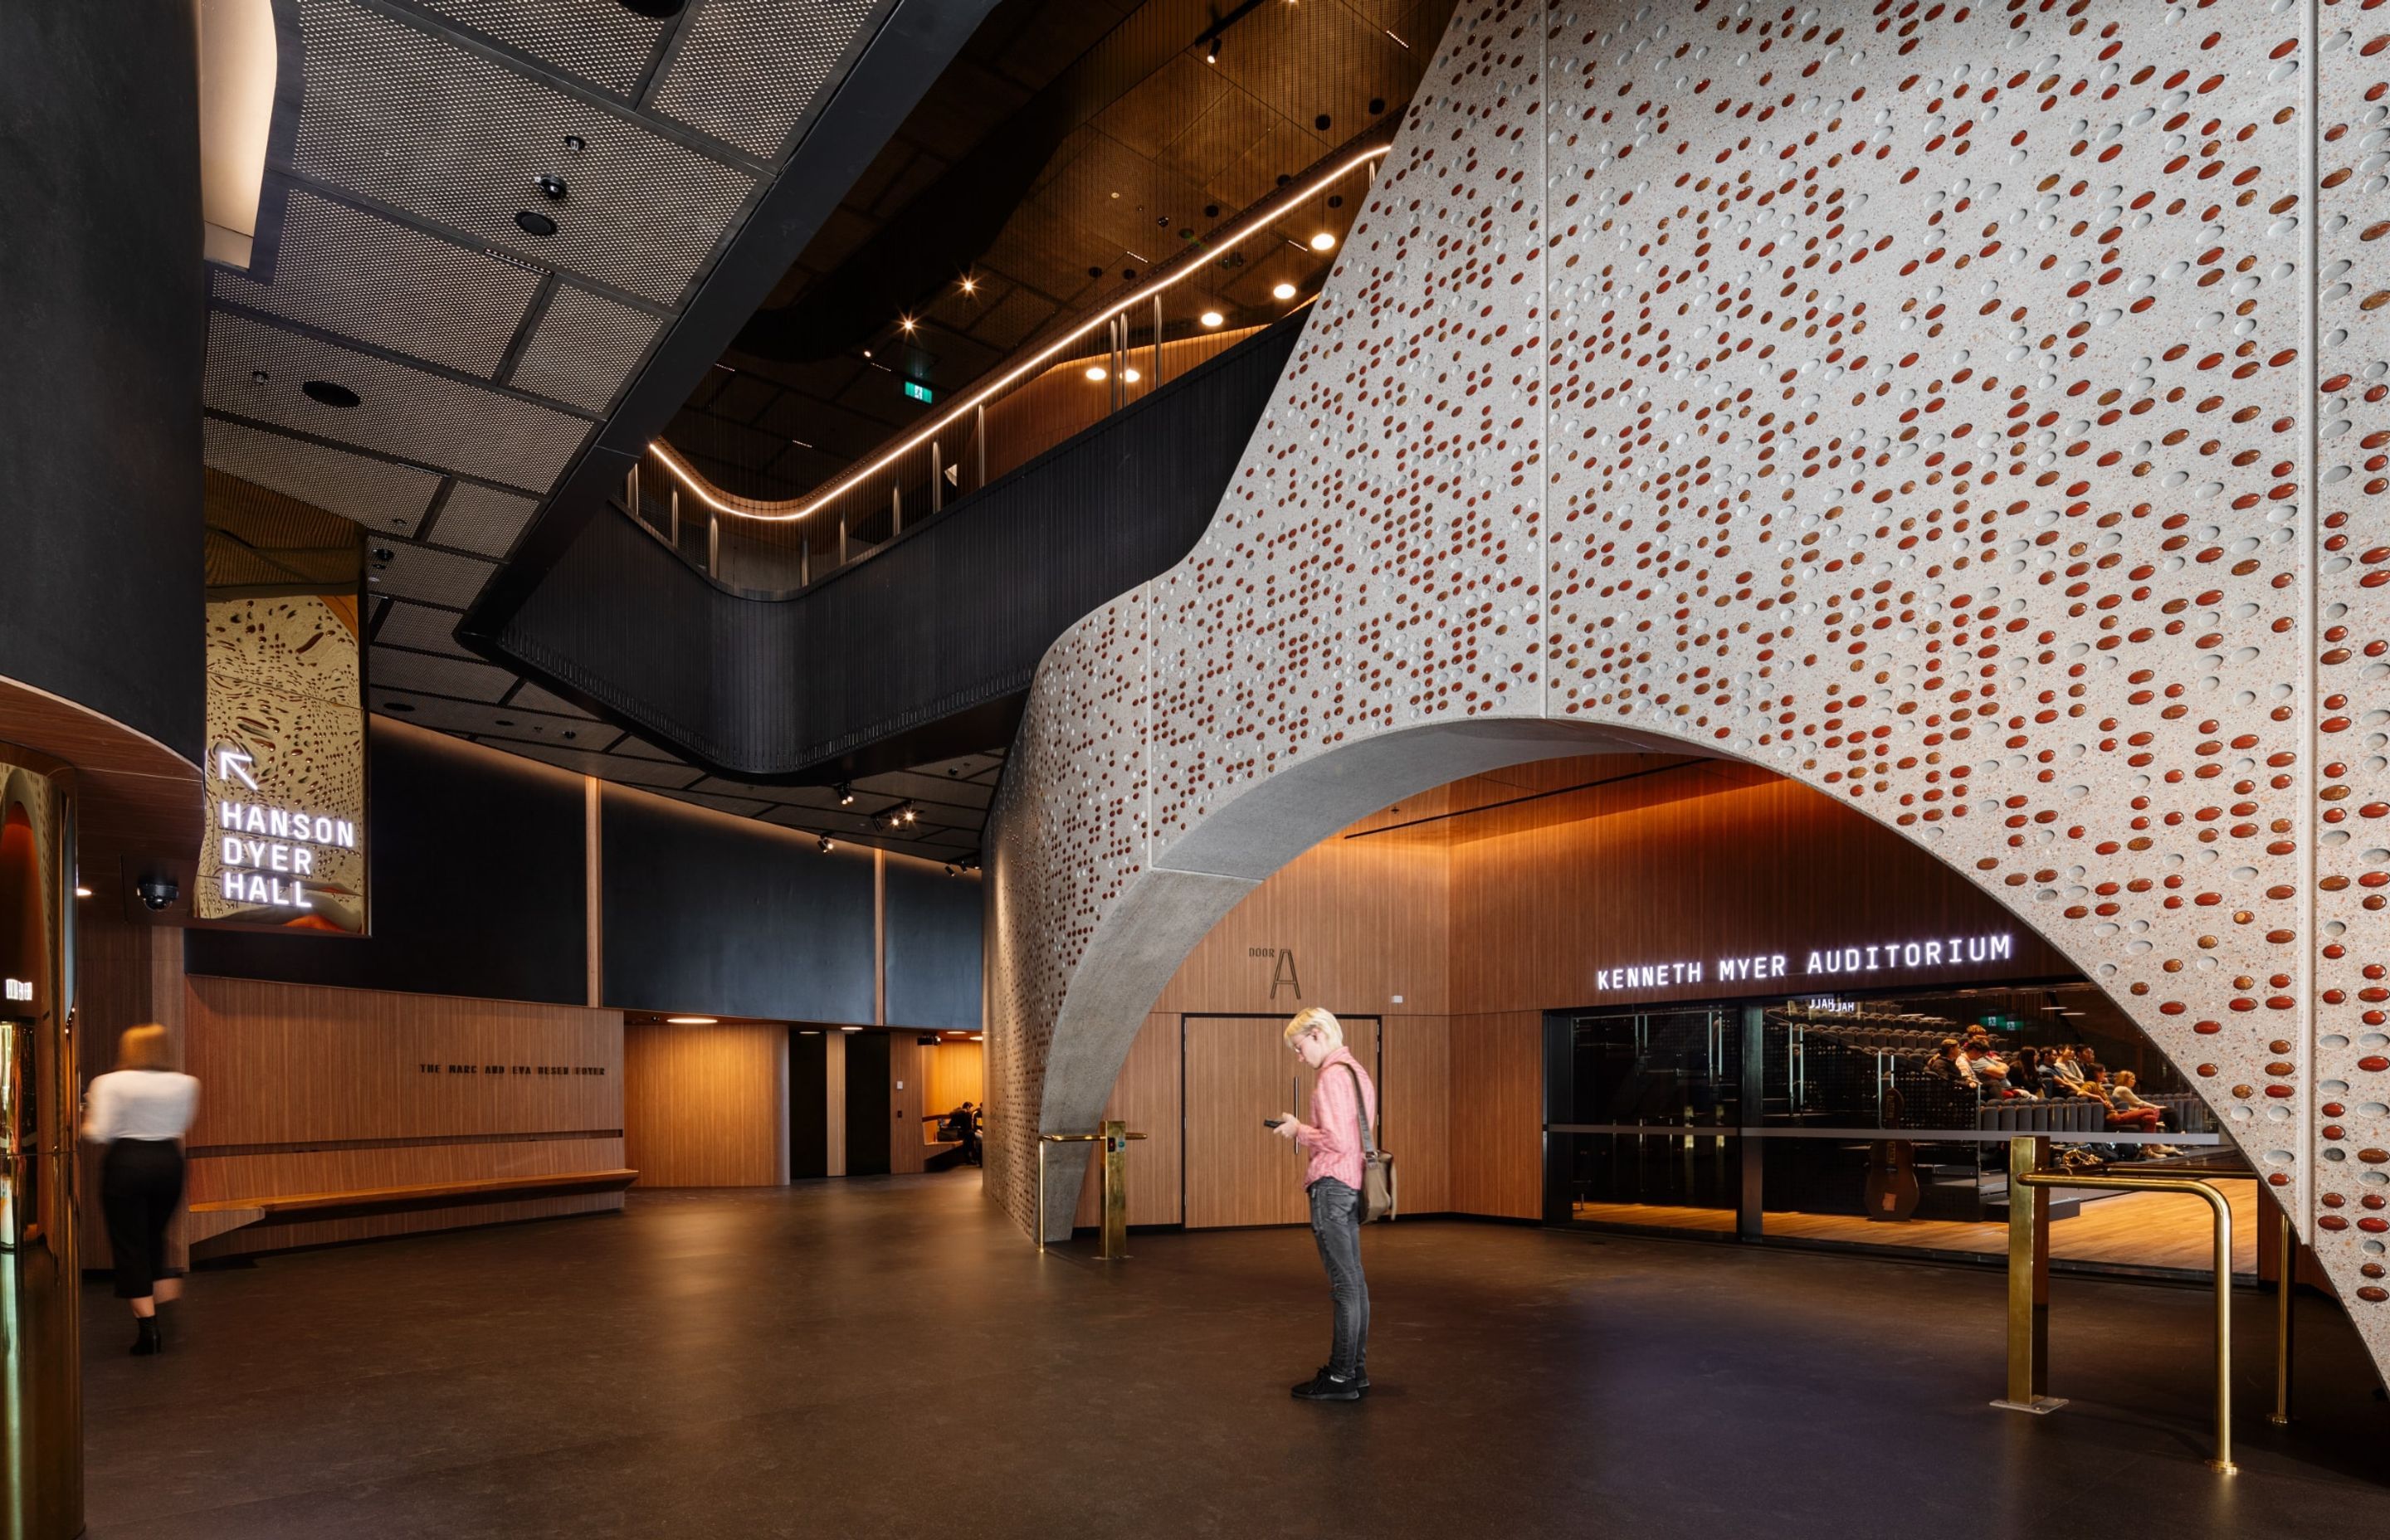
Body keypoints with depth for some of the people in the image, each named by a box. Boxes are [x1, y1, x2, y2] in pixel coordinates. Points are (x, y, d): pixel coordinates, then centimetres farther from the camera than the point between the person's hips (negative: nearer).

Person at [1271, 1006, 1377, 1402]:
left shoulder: (1332, 1076, -16)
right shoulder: (1356, 1071, 15)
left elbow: (1336, 1141, -23)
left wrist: (1299, 1130, -8)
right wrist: (1304, 1128, 13)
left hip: (1332, 1186, -10)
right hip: (1353, 1184, 10)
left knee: (1344, 1283, -4)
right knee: (1354, 1280, 15)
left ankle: (1341, 1377, 4)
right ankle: (1356, 1368, 25)